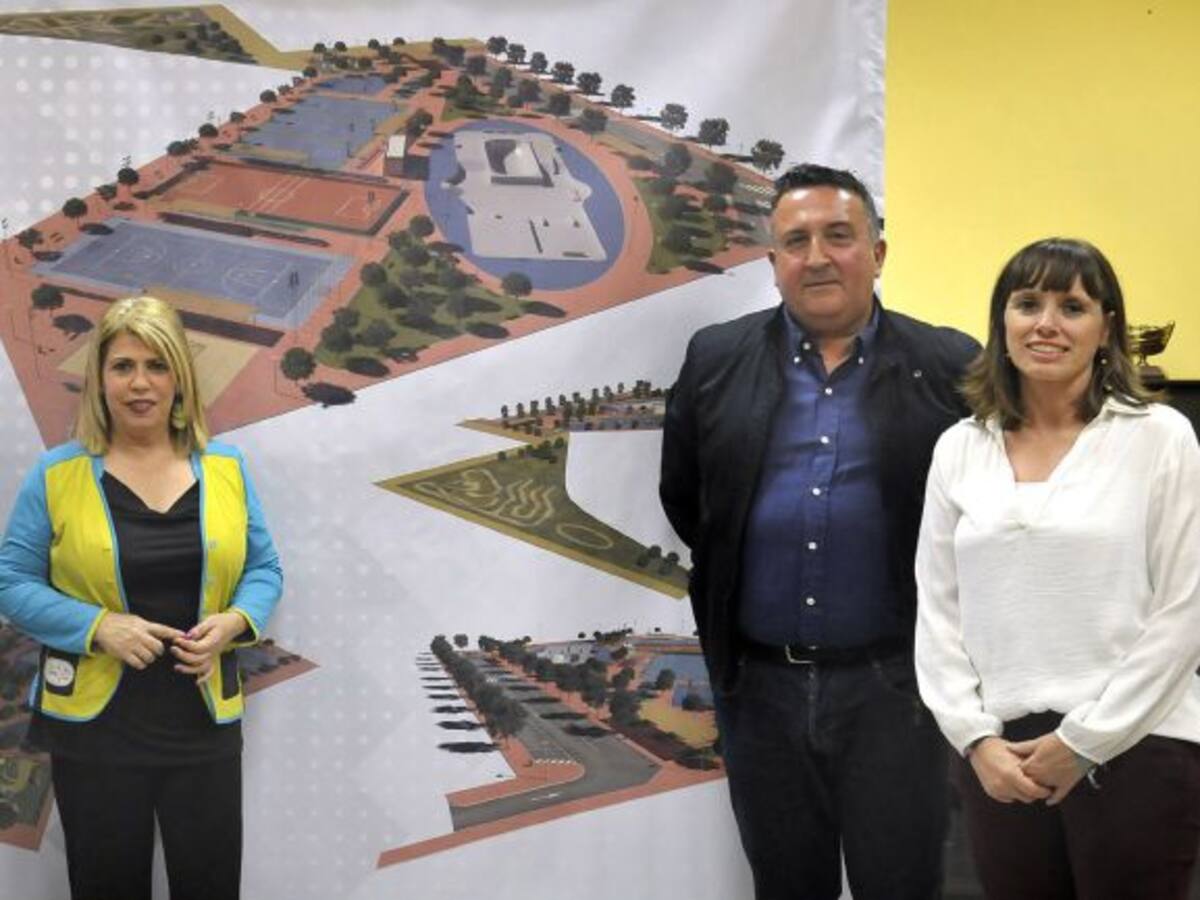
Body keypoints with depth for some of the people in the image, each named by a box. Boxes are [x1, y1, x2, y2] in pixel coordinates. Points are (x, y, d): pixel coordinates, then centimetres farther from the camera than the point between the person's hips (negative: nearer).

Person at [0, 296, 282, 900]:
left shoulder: (224, 468, 3)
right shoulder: (57, 474, -4)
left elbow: (263, 569, 9)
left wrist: (234, 623, -12)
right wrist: (99, 627, -18)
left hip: (204, 721, 2)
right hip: (95, 724, -2)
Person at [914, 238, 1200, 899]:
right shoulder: (959, 449, 7)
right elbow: (937, 611, 9)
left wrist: (1084, 742, -9)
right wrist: (975, 738, -2)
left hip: (1135, 750, -3)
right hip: (1002, 756, 3)